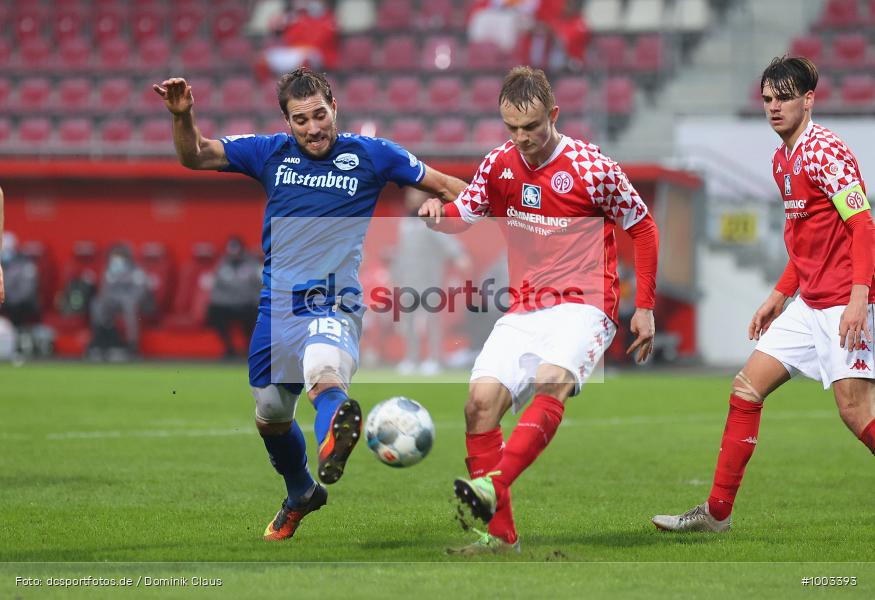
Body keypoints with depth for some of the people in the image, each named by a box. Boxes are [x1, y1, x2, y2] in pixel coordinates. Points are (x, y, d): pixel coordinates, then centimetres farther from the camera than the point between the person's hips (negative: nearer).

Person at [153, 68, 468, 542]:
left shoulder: (370, 155, 3)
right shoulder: (271, 154, 10)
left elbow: (445, 186, 12)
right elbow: (195, 156, 9)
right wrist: (183, 116, -8)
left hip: (334, 304, -5)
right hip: (277, 307, 5)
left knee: (325, 375, -37)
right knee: (270, 417, 15)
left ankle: (332, 445, -70)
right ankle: (301, 494, 44)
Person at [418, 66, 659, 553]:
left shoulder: (592, 168, -8)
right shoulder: (499, 165, 5)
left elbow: (643, 228, 2)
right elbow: (464, 215, 14)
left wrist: (645, 308, 1)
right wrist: (439, 214, -11)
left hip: (583, 307, -5)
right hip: (524, 310, 5)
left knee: (552, 381, -34)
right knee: (481, 399, -15)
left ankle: (492, 486, -50)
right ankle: (501, 534, -12)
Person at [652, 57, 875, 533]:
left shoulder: (825, 151, -13)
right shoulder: (782, 160, 16)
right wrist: (780, 295, 23)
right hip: (807, 305, 9)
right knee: (746, 388, 6)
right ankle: (717, 511, 11)